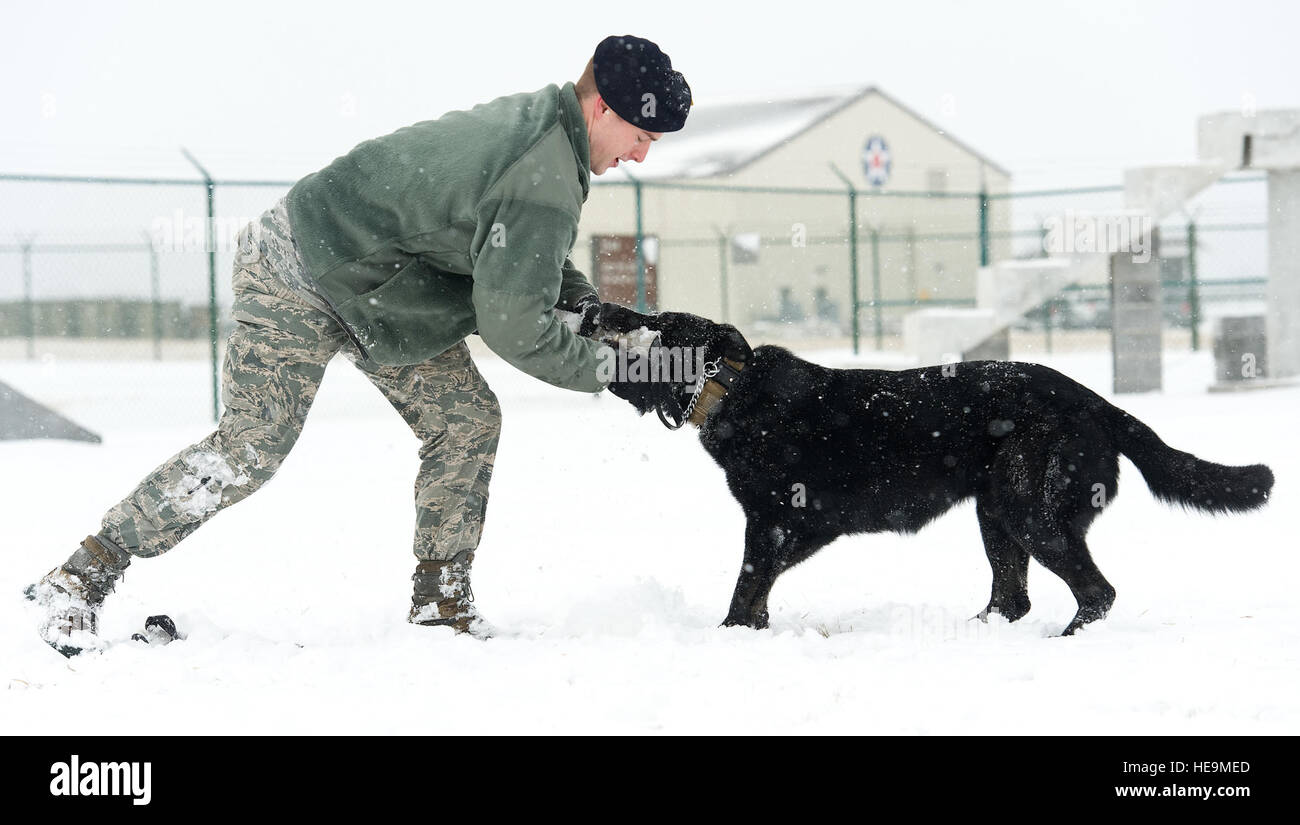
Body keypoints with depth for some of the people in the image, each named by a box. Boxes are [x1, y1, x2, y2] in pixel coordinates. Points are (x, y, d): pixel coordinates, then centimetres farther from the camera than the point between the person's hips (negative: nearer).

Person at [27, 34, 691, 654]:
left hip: (384, 290, 10)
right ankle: (83, 578, -3)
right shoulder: (545, 184, -29)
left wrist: (579, 298, 5)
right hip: (298, 282, -10)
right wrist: (597, 369, -12)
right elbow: (511, 327, -27)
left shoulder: (532, 119, 1)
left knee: (468, 422, 3)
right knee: (251, 448, -13)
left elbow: (524, 249, 21)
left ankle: (441, 606, 9)